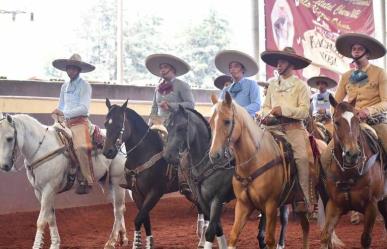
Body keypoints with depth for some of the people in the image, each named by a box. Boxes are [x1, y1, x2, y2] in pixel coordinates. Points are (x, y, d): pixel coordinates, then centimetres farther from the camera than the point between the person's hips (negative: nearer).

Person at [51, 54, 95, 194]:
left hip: (80, 121, -8)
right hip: (66, 122, 8)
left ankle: (86, 181, -25)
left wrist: (64, 113, -19)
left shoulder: (85, 86, -4)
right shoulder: (65, 86, 16)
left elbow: (84, 108, -14)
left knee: (81, 147, -29)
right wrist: (58, 116, 3)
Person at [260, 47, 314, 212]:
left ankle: (306, 199, -16)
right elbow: (266, 106, 18)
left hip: (294, 127, -4)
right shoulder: (272, 83, 17)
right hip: (275, 126, 4)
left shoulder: (300, 85, 3)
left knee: (301, 157, -21)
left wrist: (283, 110, -16)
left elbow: (304, 111, -6)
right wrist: (268, 115, -5)